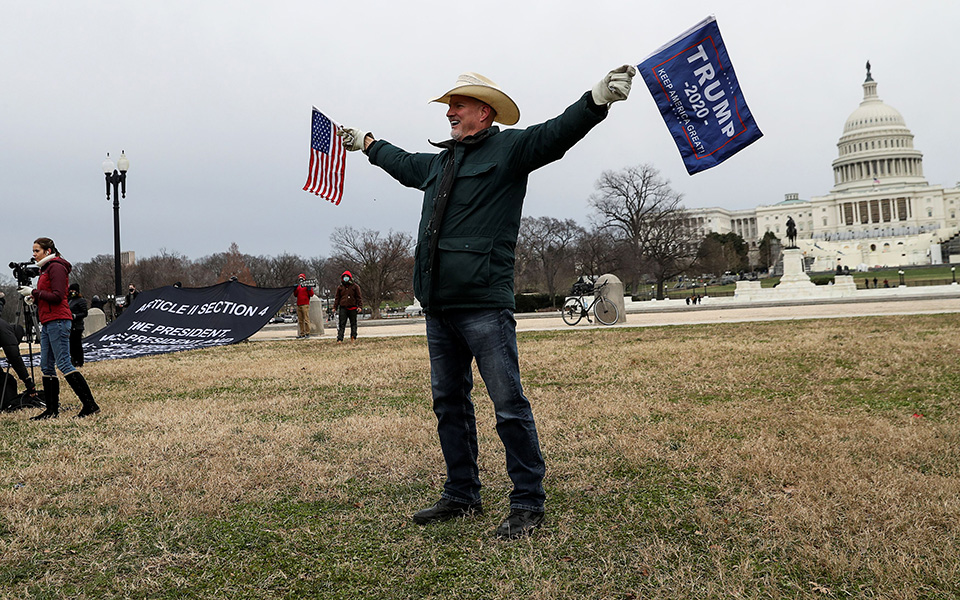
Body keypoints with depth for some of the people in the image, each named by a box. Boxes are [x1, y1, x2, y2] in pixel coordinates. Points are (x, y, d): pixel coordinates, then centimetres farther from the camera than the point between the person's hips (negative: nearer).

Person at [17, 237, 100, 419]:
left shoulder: (56, 267, -8)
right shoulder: (45, 269, 21)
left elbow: (57, 296, -18)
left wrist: (34, 292, -12)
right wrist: (34, 298, 7)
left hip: (58, 321, -10)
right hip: (48, 322, 10)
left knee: (63, 363, -13)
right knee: (46, 366, 8)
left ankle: (90, 404, -14)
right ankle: (52, 410, 11)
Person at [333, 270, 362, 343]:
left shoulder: (355, 286, 4)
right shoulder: (340, 287, 11)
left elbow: (359, 297, 3)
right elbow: (337, 298, 14)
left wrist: (360, 306, -7)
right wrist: (335, 307, 8)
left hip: (352, 308, -1)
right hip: (343, 308, 1)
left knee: (353, 323, 7)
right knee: (341, 324, -6)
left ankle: (353, 337, 16)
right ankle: (339, 339, -10)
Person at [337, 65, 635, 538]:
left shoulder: (509, 149, 2)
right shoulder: (439, 161, 23)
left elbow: (556, 133, -14)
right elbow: (404, 164, 43)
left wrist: (597, 99, -30)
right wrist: (367, 143, 57)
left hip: (484, 304, -8)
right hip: (438, 305, 8)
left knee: (509, 405, -7)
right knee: (448, 402, 14)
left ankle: (528, 504, 2)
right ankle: (461, 496, 26)